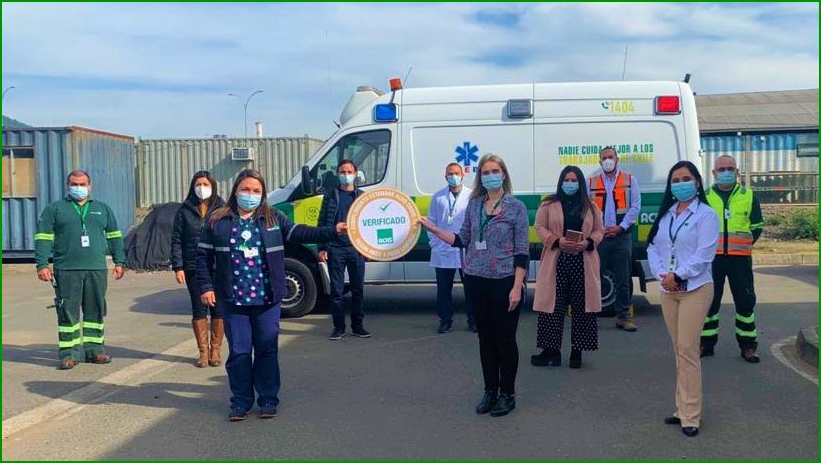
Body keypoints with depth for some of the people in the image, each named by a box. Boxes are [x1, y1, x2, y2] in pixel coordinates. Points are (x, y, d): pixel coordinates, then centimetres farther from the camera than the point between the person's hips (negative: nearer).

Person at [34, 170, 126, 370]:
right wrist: (42, 265, -6)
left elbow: (115, 237, 18)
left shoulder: (103, 209, 17)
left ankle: (94, 349, 13)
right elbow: (43, 238, 4)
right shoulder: (54, 209, 8)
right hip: (66, 270, -2)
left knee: (96, 310, 5)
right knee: (68, 311, -2)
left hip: (97, 269, 2)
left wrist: (119, 262, 11)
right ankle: (69, 353, 4)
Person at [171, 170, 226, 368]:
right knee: (199, 309, 6)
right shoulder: (184, 211, 5)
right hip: (193, 269, 1)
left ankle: (215, 350, 16)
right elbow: (176, 240, 4)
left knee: (218, 309, 4)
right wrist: (178, 267, -3)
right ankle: (203, 351, 17)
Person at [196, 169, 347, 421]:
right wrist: (205, 287, -3)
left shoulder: (273, 219, 5)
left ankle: (268, 400, 20)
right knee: (239, 351, 5)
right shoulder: (218, 221, 4)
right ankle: (241, 401, 19)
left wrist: (333, 230, -12)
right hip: (232, 299, 0)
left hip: (266, 298, 1)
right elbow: (203, 255, 5)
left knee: (267, 349, 6)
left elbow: (300, 233, -1)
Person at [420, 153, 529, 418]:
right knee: (485, 338, 12)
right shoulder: (474, 205, 7)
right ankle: (490, 391, 25)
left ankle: (507, 393, 19)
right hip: (476, 280, 4)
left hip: (504, 281, -4)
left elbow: (522, 251, -7)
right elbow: (462, 240, 11)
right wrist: (432, 228, 4)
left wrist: (517, 287, -12)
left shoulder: (516, 207, -5)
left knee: (505, 339, 4)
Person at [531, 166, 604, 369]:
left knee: (582, 307, 3)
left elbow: (599, 230, 10)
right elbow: (540, 227, 0)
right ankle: (551, 349, 8)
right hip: (556, 262, -1)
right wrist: (558, 241, -15)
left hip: (583, 262, 2)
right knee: (553, 306, -1)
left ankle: (577, 351, 13)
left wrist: (588, 242, -11)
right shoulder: (548, 205, 5)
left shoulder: (590, 206, 10)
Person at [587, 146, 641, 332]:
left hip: (621, 236, 0)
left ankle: (623, 316, 9)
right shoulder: (591, 183, 9)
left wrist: (621, 227, -9)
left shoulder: (629, 180, 7)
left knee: (623, 279, 2)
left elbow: (635, 207, 1)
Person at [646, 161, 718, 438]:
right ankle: (683, 409, 17)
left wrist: (676, 276, -16)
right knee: (679, 350, 10)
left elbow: (704, 254, -13)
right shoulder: (665, 215, 13)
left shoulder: (705, 214, -4)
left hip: (694, 289, -6)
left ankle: (690, 415, -2)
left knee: (687, 350, -9)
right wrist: (661, 275, -8)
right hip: (668, 290, 6)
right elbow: (653, 248, 8)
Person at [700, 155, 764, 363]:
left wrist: (745, 243, 2)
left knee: (745, 300, 3)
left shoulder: (748, 195, 8)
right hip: (712, 257, 0)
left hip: (740, 257, 0)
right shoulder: (704, 196, 7)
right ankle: (706, 342, 16)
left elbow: (757, 225, 14)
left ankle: (748, 345, 14)